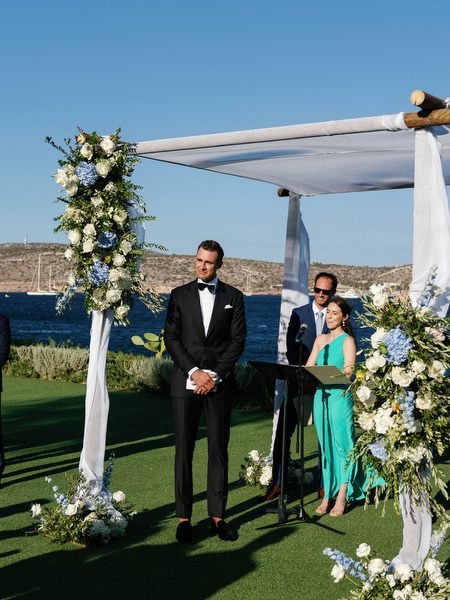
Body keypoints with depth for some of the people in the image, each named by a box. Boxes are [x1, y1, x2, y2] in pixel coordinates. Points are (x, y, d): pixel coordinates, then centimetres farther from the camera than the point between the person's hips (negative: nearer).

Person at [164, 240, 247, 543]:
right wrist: (194, 371, -11)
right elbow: (171, 338, 1)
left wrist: (215, 375, -9)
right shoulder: (180, 295, 8)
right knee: (184, 450, 0)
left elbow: (238, 340, 2)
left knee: (219, 449, 2)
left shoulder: (234, 297, 8)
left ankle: (218, 516, 11)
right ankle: (184, 517, 7)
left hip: (220, 383, 0)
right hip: (186, 382, 0)